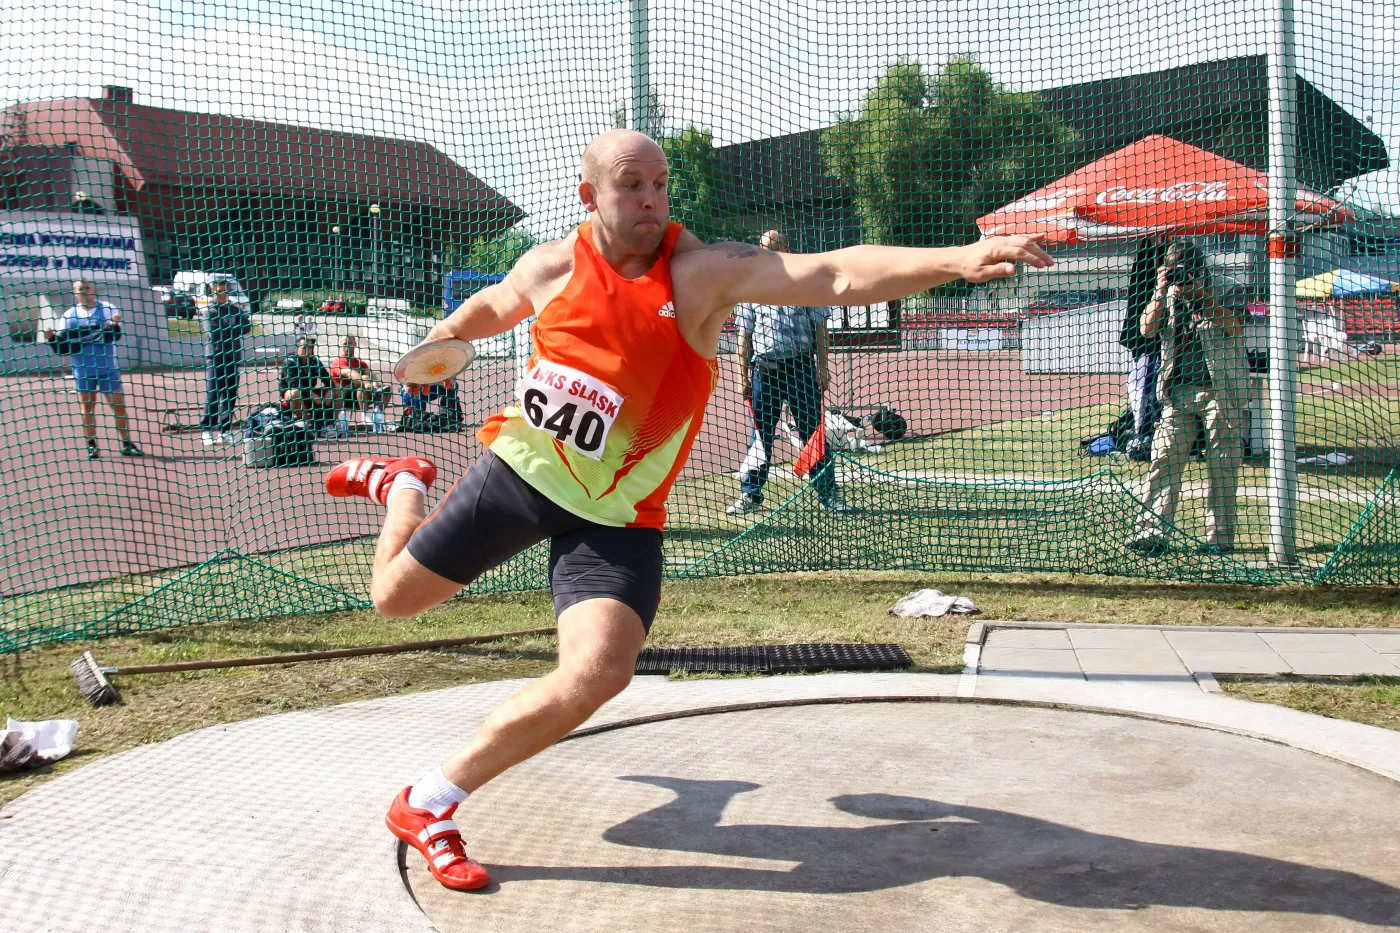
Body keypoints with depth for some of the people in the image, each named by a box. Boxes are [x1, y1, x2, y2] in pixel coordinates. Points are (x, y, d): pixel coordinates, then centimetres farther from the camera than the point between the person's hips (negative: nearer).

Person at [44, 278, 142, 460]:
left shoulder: (108, 309, 0)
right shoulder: (69, 315, 5)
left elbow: (115, 337, -10)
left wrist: (115, 325, -30)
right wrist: (51, 338, -13)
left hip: (107, 366, -1)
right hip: (82, 368, 2)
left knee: (118, 403, -1)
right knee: (87, 406, 4)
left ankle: (126, 444, 5)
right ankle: (91, 445, 10)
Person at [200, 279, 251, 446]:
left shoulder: (236, 308, 9)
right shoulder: (209, 311, -1)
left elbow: (247, 327, -1)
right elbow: (214, 334, -13)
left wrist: (226, 332, -10)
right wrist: (235, 331, -6)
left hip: (233, 356, 4)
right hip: (215, 358, -4)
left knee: (230, 395, 6)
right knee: (212, 395, -6)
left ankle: (225, 431, 12)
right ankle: (207, 430, -1)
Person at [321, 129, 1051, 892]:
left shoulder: (705, 271, -19)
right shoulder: (549, 267, -9)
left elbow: (838, 276, -33)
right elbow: (490, 307, 16)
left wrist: (953, 259, -46)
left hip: (612, 516, -2)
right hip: (518, 470, 2)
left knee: (596, 676, -22)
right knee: (393, 596, 14)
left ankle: (430, 806, -3)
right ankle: (402, 486, 50)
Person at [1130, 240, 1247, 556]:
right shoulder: (1167, 296, 11)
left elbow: (1235, 326, -15)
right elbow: (1147, 329, -4)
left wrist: (1200, 294, -18)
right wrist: (1161, 292, -14)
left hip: (1219, 390, -2)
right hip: (1178, 391, 2)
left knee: (1222, 467, -1)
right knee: (1164, 459, -7)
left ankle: (1220, 536, 5)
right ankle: (1151, 532, -11)